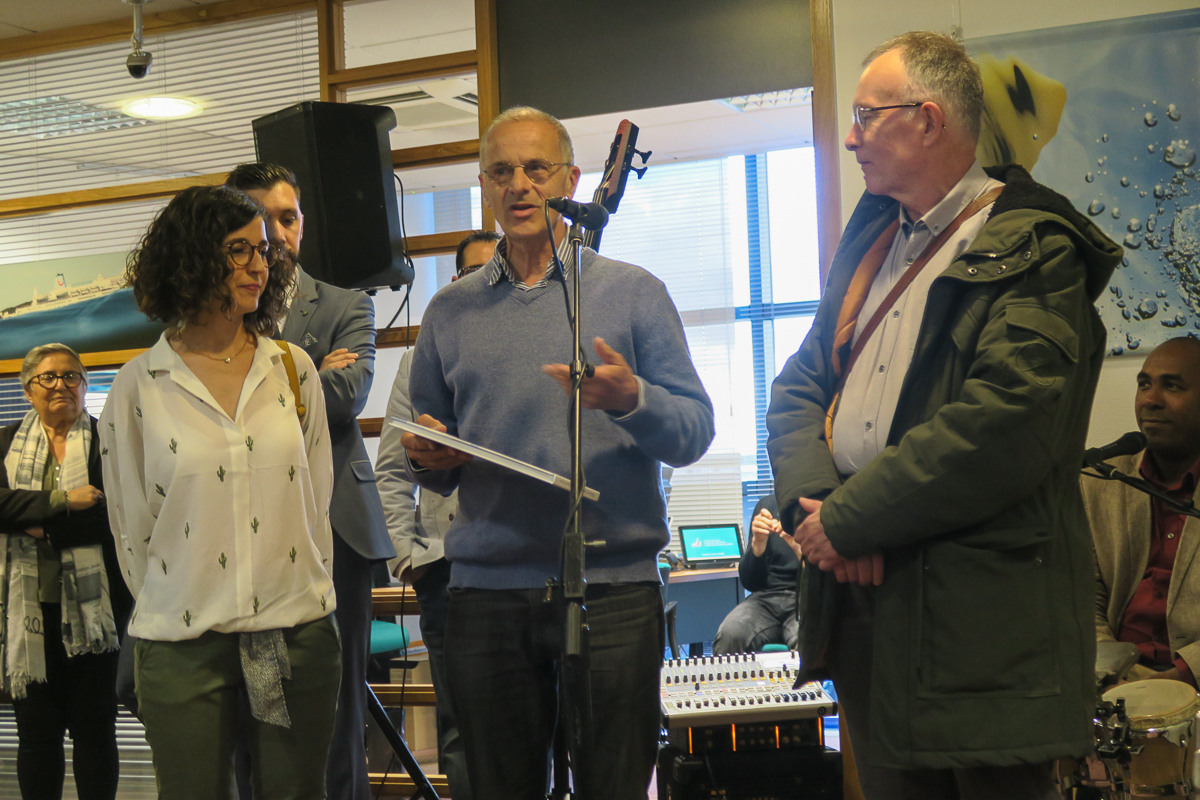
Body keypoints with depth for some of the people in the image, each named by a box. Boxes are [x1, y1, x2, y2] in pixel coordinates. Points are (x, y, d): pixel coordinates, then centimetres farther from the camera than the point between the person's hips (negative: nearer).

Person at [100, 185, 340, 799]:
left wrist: (303, 596, 10)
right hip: (182, 649, -2)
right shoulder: (138, 386, 0)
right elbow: (131, 524, 5)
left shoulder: (292, 369, 6)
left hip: (299, 635, 2)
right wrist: (172, 611, 7)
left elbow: (317, 497, 11)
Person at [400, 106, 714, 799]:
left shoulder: (633, 292, 4)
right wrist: (428, 459, -6)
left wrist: (630, 399, -20)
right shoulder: (450, 312, 13)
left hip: (613, 586, -2)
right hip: (486, 593, 3)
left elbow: (696, 431, -2)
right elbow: (429, 465, 17)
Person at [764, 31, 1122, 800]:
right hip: (862, 594, 7)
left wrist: (849, 519, -16)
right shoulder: (871, 238, 15)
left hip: (981, 614, -7)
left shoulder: (1032, 249, -10)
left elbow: (1003, 426, -22)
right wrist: (812, 500, -7)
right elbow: (800, 384, 13)